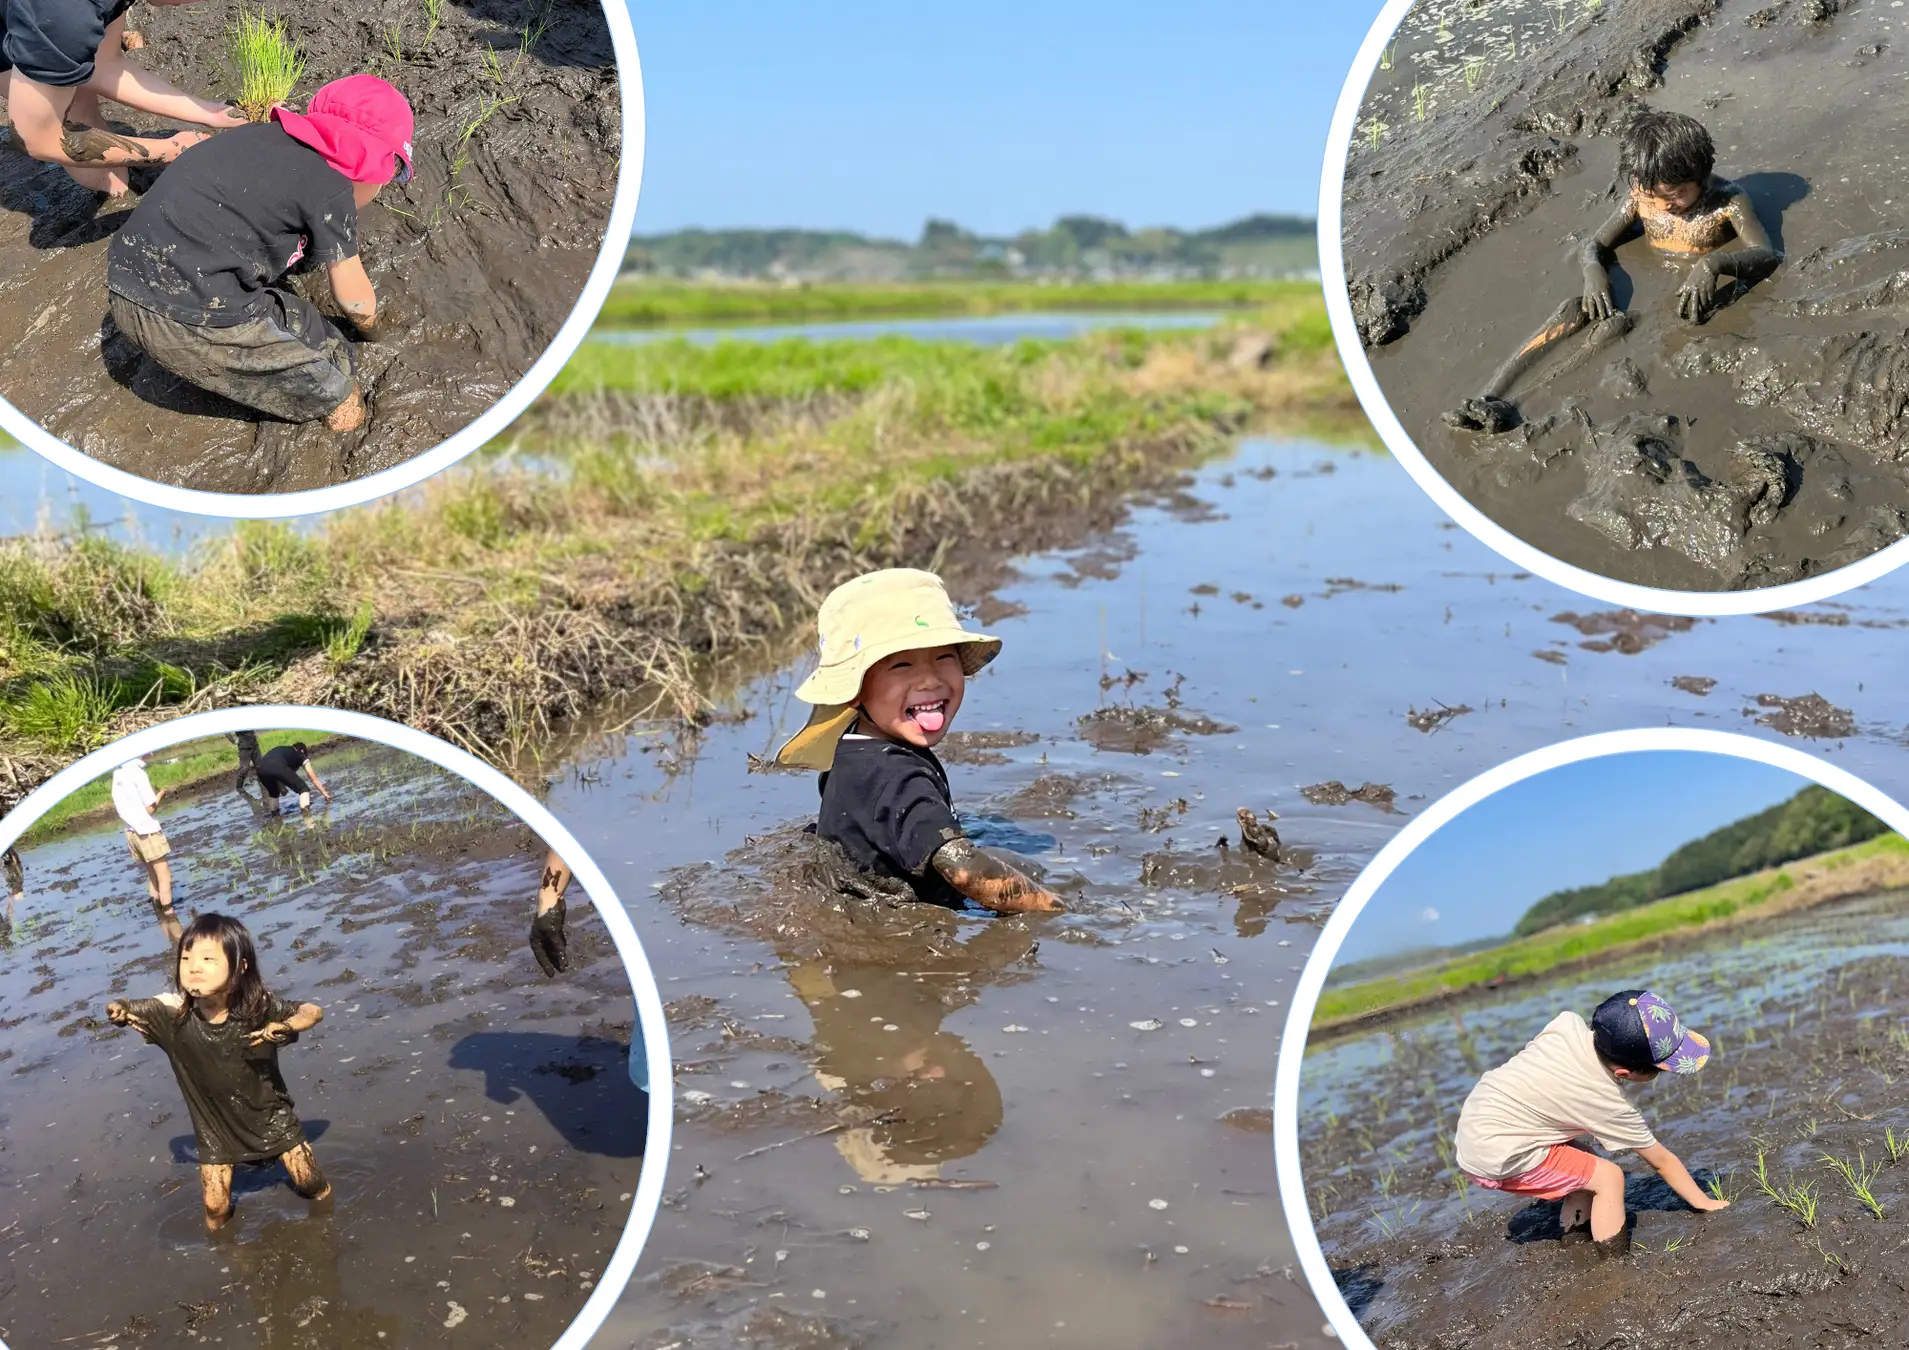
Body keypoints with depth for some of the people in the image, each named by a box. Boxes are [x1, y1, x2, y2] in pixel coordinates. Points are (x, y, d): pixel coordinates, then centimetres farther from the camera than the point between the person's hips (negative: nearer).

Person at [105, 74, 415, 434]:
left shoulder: (265, 135, 17)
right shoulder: (331, 188, -5)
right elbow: (353, 297, 8)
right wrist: (374, 331, 30)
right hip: (193, 321, -8)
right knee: (345, 412, 5)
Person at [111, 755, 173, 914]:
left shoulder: (118, 773, 5)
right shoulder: (137, 772, -18)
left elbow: (117, 806, 15)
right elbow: (150, 808, -15)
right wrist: (160, 795, 1)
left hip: (132, 832, 8)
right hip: (148, 832, -8)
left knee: (152, 875, 18)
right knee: (164, 876, -1)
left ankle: (159, 912, 23)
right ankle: (169, 917, 0)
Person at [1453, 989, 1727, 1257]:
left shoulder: (1570, 1024, -4)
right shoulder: (1612, 1107, -15)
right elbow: (1662, 1162, -2)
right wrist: (1704, 1203, 11)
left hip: (1471, 1124, 8)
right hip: (1497, 1158, -8)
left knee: (1586, 1164, 18)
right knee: (1608, 1177, -5)